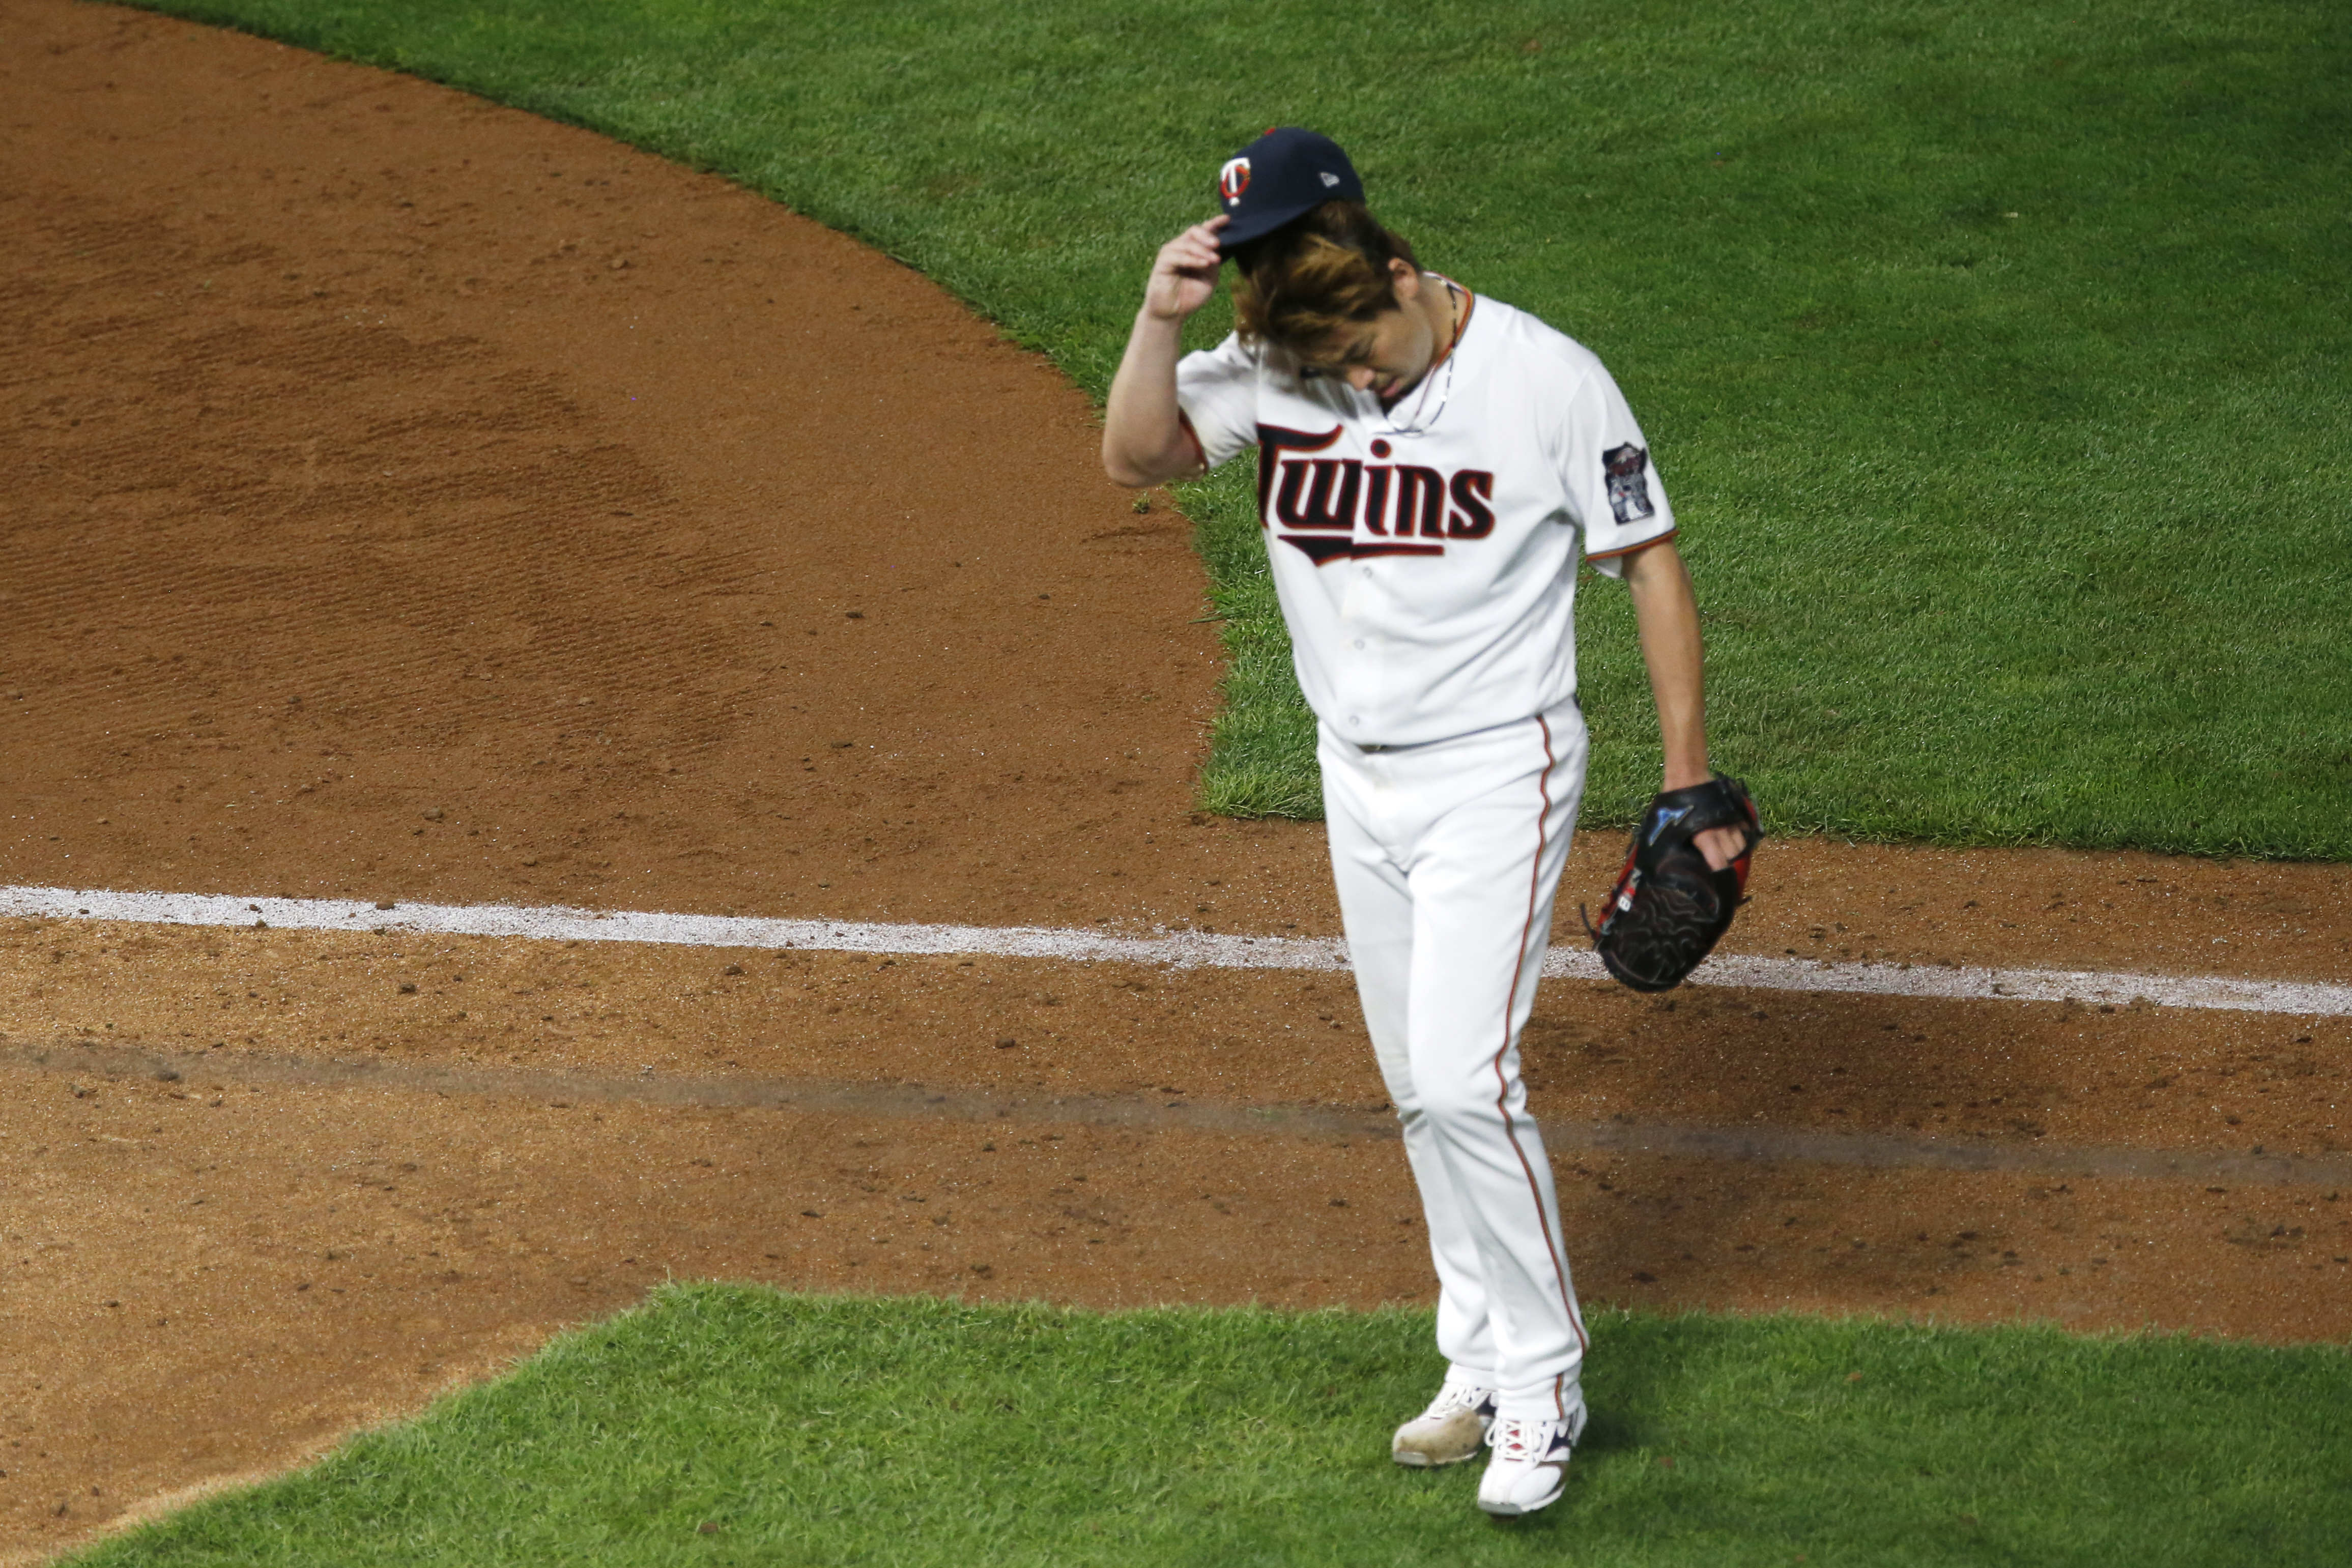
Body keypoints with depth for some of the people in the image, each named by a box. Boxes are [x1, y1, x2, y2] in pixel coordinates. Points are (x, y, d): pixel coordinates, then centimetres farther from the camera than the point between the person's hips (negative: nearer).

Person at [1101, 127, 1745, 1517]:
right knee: (1423, 1098, 13)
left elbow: (1652, 564, -9)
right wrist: (1161, 319, -27)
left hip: (1498, 774, -6)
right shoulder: (1274, 368, -6)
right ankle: (1484, 1372, 26)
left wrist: (1691, 782, -10)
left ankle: (1543, 1386, -1)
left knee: (1462, 1080, -16)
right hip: (1359, 778, 6)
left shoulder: (1547, 380, -17)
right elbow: (1136, 456, -11)